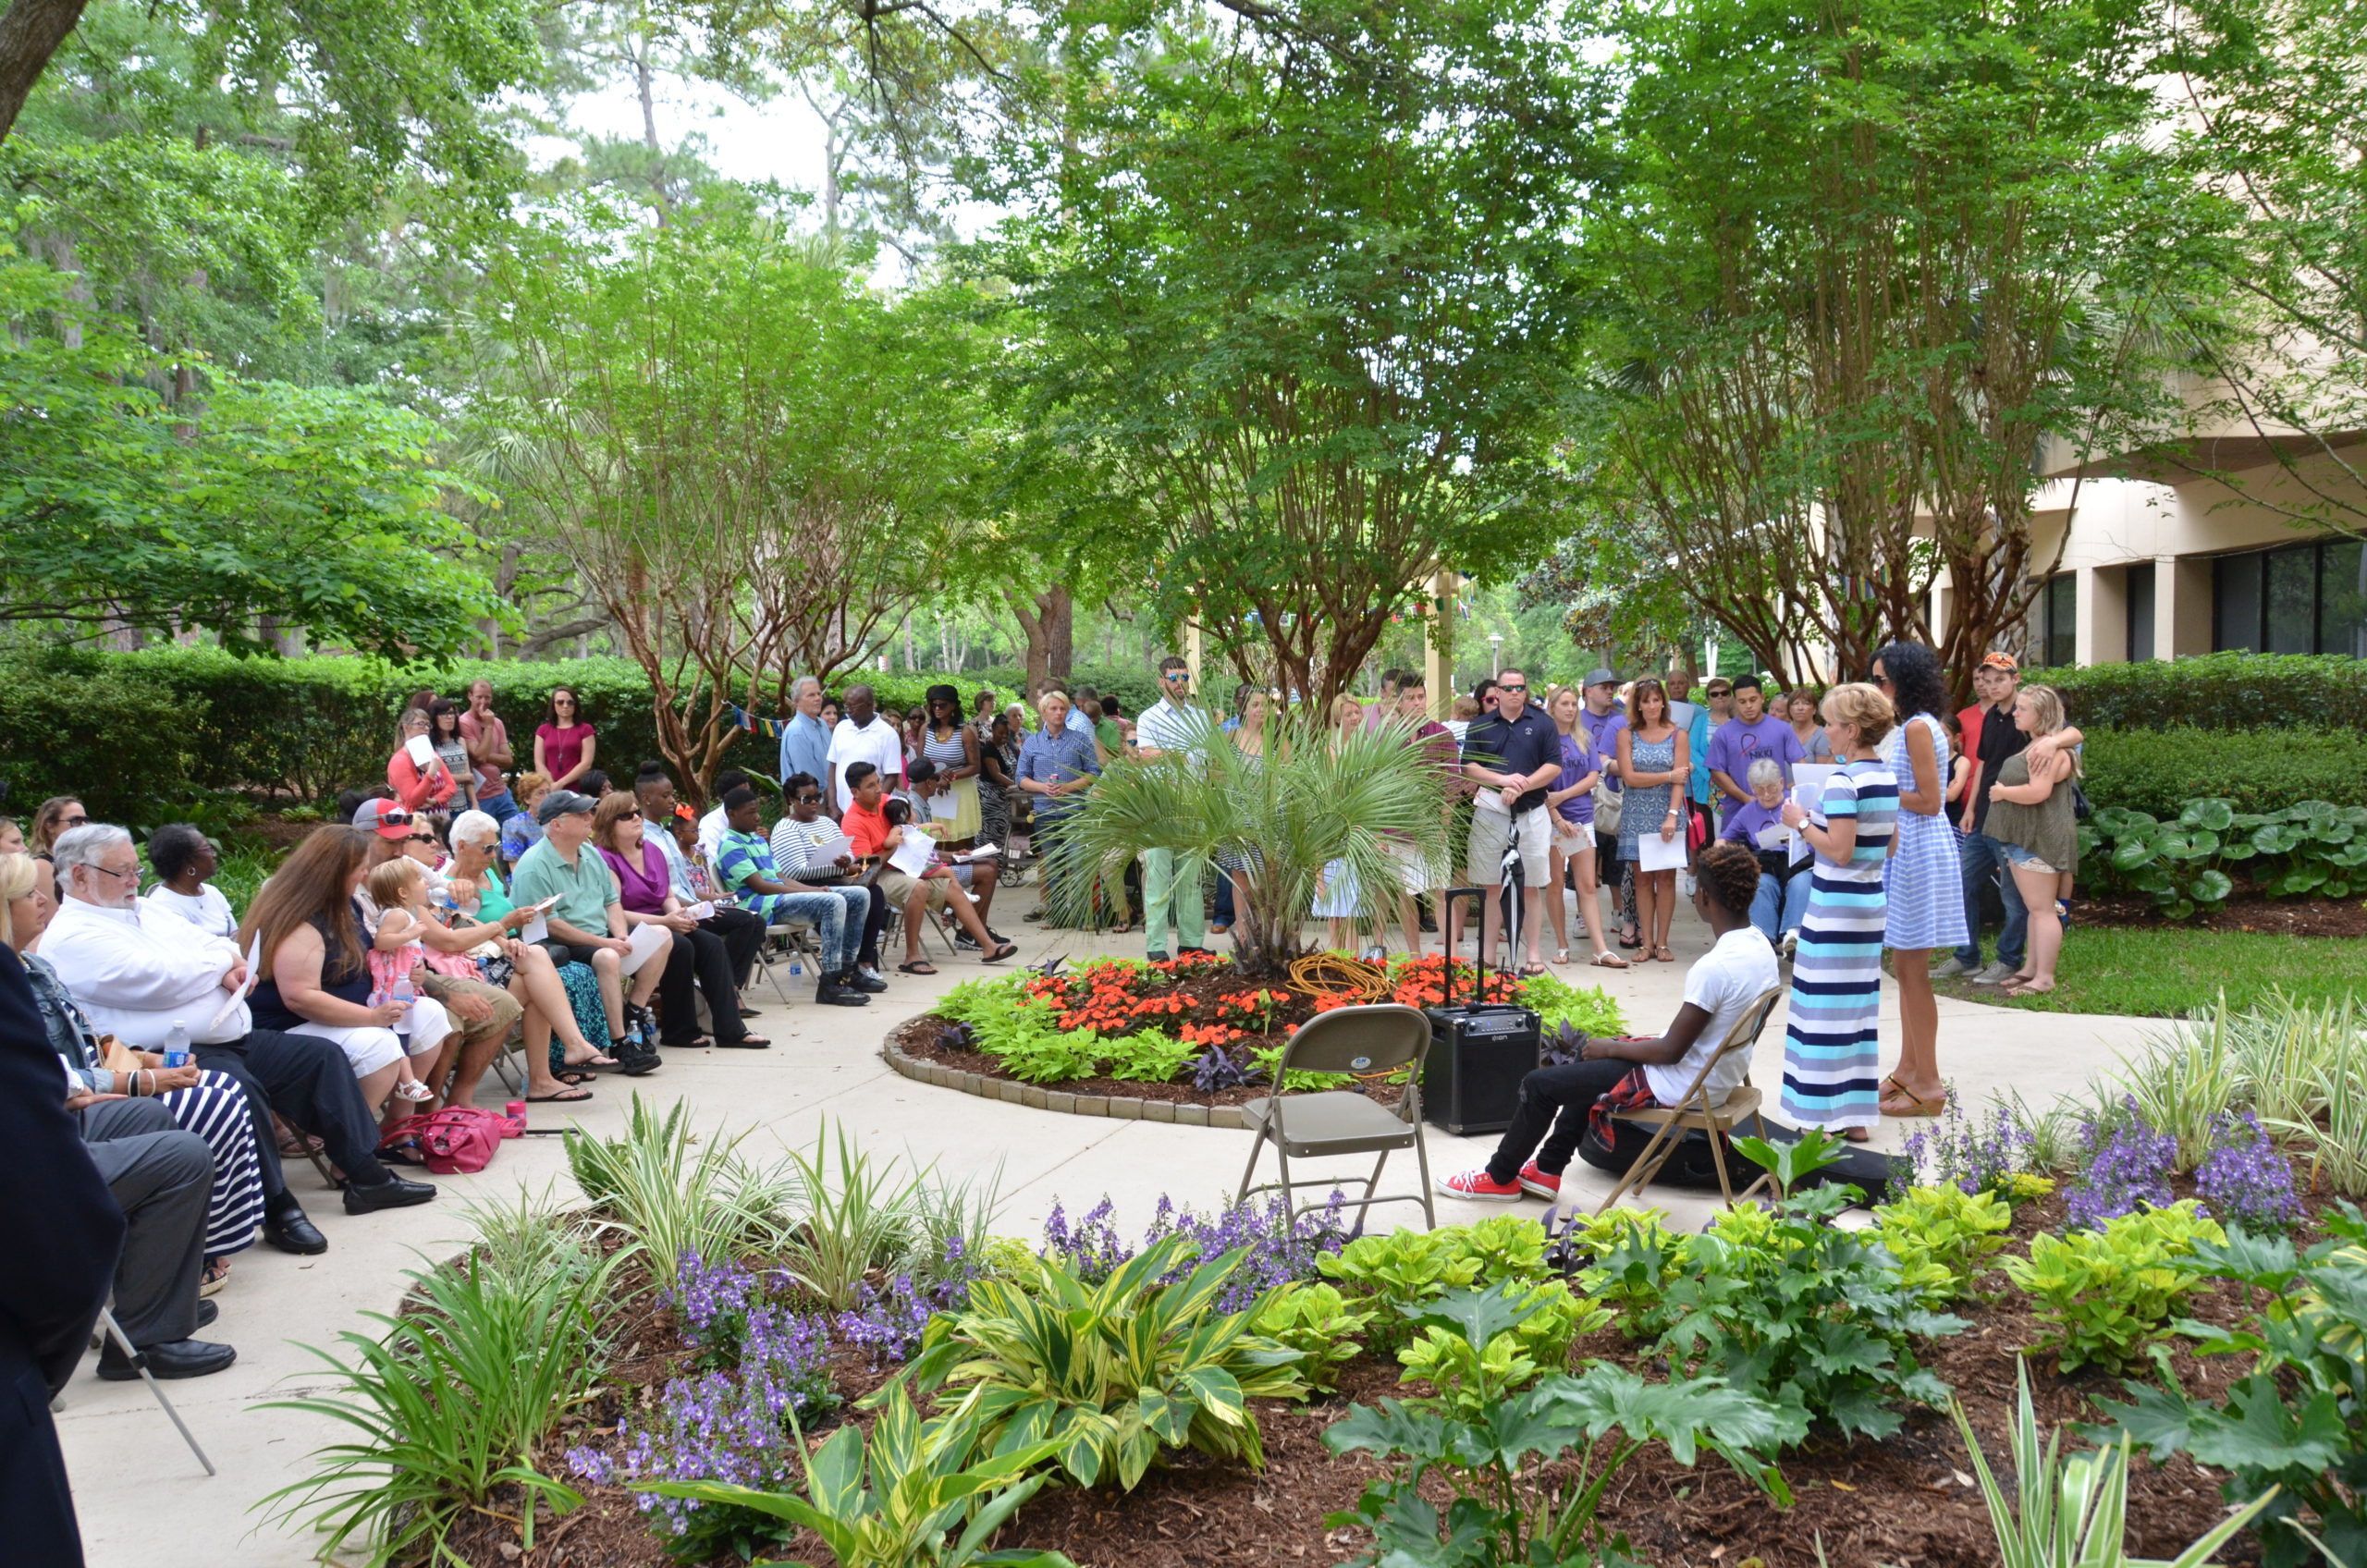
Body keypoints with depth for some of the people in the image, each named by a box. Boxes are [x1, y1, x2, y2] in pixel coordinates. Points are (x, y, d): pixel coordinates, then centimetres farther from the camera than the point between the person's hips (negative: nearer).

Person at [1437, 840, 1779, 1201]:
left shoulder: (1713, 968, -31)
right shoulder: (1761, 946, -2)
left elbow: (1670, 1052, -25)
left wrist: (1609, 1048, -8)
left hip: (1681, 1086, -9)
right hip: (1720, 1072, 10)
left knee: (1539, 1084, 1)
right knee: (1591, 1053, 27)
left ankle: (1499, 1177, 24)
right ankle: (1547, 1169, 31)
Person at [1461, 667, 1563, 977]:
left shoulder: (1542, 724, 5)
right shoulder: (1481, 725, 8)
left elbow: (1554, 766, -1)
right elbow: (1468, 767, 2)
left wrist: (1522, 786, -13)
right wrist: (1503, 780, -13)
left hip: (1532, 811, -1)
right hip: (1490, 811, 1)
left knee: (1531, 887, 3)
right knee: (1491, 886, 5)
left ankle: (1533, 954, 7)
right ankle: (1487, 954, 10)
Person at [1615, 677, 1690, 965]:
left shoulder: (1678, 735, 4)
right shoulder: (1627, 735, 5)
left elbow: (1680, 780, -5)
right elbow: (1629, 777, -4)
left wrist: (1673, 815, -17)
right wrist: (1667, 776, -8)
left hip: (1667, 814, -1)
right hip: (1636, 815, 1)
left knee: (1665, 877, 0)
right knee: (1643, 878, 1)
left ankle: (1662, 943, 5)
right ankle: (1647, 942, 5)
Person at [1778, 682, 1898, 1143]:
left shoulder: (1843, 781, -18)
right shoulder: (1888, 777, 8)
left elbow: (1839, 851, -22)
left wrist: (1802, 823, -9)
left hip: (1836, 905, -9)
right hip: (1871, 900, 9)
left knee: (1825, 1008, -2)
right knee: (1859, 1007, 13)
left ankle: (1824, 1118, 3)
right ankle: (1856, 1117, 19)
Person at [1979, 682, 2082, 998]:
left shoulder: (2051, 750, -15)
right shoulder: (2033, 746, 17)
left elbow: (2038, 792, -26)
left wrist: (2002, 792, -13)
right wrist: (2001, 791, 10)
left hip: (2039, 839, -11)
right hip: (2020, 837, 11)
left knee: (2041, 908, -8)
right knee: (2033, 907, 14)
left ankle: (2044, 977, -6)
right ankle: (2032, 968, 19)